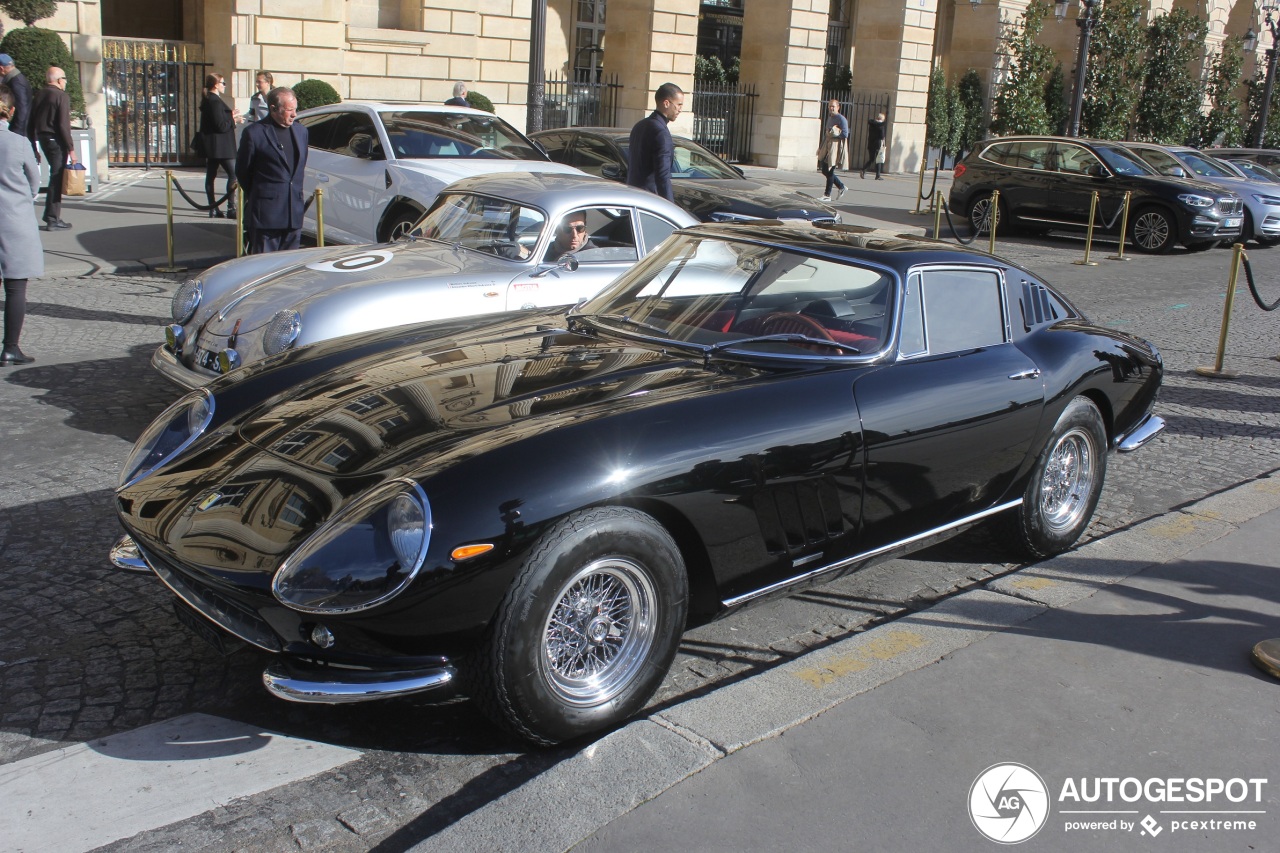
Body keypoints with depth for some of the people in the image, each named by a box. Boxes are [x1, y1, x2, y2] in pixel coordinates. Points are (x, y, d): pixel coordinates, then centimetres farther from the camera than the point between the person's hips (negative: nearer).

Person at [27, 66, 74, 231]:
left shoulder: (38, 96, 12)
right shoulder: (61, 96, -11)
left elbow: (30, 125, 12)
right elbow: (63, 125, -17)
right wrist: (71, 149, -14)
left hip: (42, 139, 8)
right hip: (56, 140, -8)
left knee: (56, 176, 18)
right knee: (56, 178, -3)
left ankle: (52, 216, 19)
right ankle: (52, 219, -2)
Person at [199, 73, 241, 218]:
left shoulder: (207, 101, 15)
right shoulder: (215, 102, -15)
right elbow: (221, 126, -19)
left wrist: (231, 117, 8)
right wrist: (233, 119, -5)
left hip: (210, 146, 10)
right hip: (220, 146, -10)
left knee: (210, 176, 8)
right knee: (233, 174, -7)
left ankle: (213, 208, 12)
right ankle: (231, 208, -11)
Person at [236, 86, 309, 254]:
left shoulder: (301, 131, 11)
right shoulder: (254, 133, -7)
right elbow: (242, 171, 2)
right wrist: (257, 196, 11)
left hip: (294, 214, 5)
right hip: (266, 214, -5)